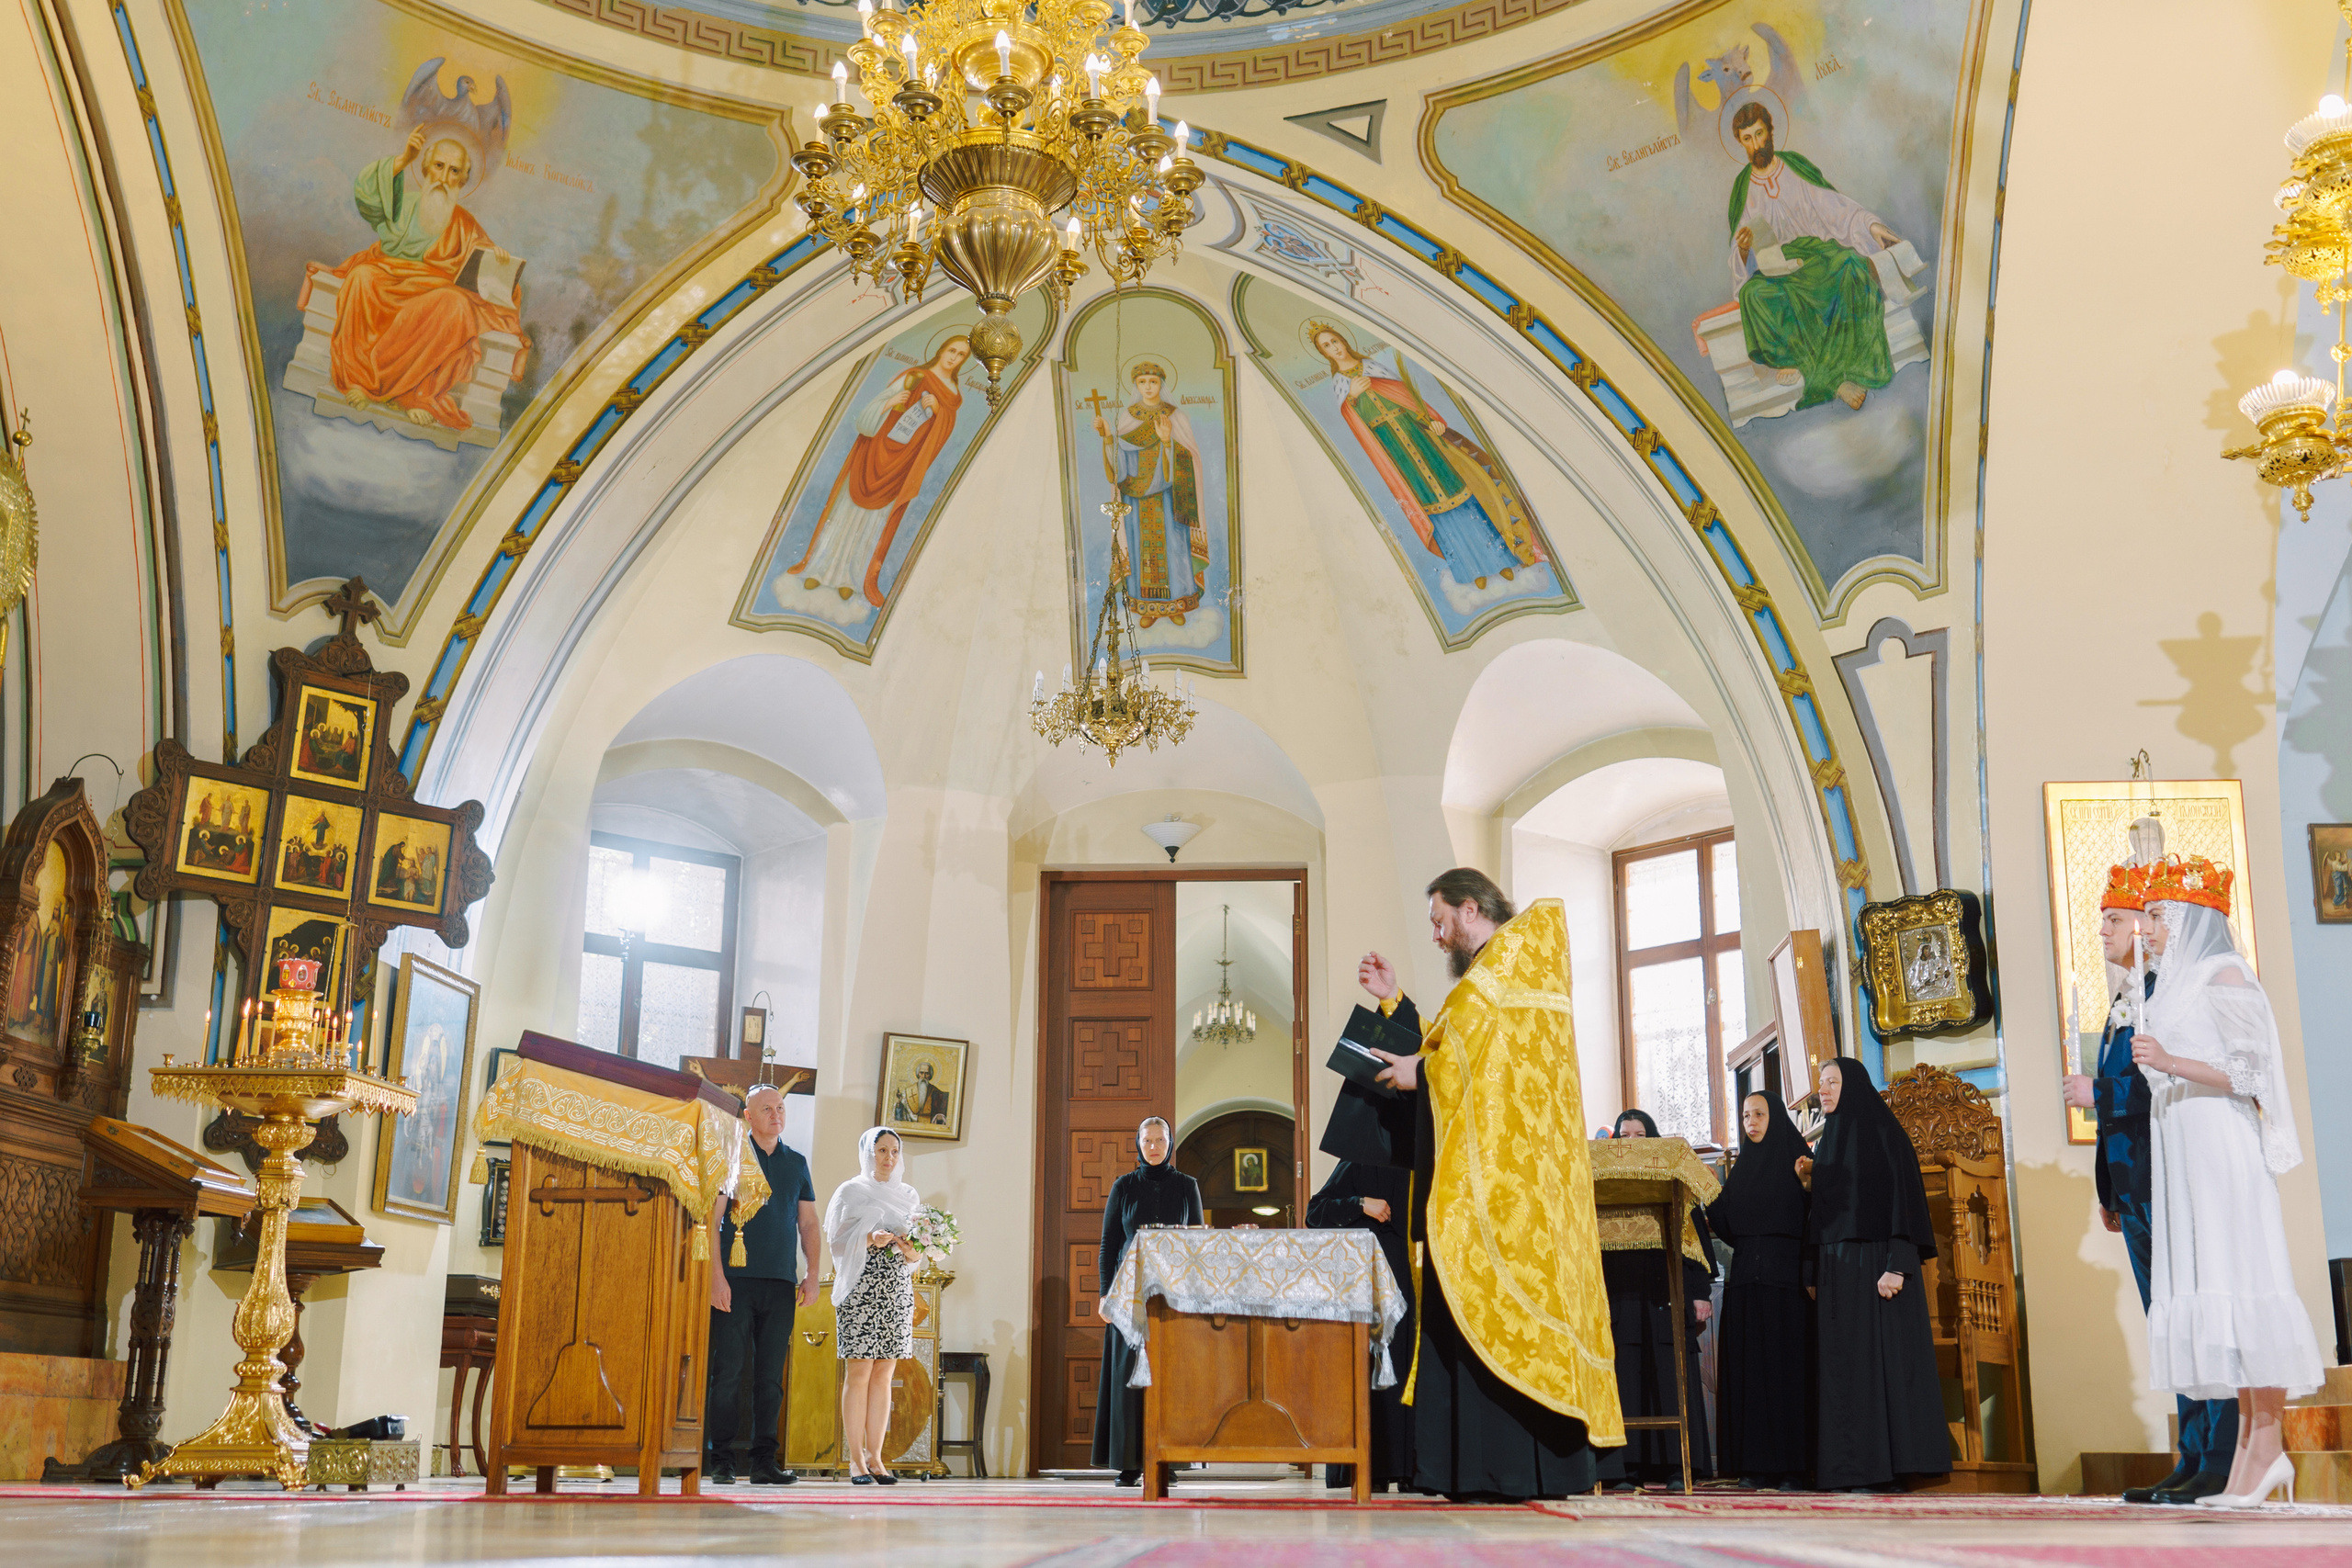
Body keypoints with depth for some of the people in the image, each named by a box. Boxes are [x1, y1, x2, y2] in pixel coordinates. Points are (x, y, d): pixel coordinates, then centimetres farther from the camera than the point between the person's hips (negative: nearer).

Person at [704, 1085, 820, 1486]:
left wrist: (812, 1275, 6)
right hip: (736, 1279, -3)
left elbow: (808, 1223, 17)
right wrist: (716, 1274, -12)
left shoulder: (796, 1162, 15)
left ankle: (764, 1460, 7)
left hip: (781, 1283, 4)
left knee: (771, 1374, 4)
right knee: (728, 1370, -4)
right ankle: (721, 1460, 2)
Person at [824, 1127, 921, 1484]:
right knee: (859, 1372, -6)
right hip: (860, 1290, -4)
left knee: (884, 1374, 3)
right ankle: (855, 1460, -2)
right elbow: (836, 1240, -2)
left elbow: (915, 1247, 17)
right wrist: (871, 1239, -17)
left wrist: (910, 1251, -6)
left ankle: (875, 1457, 7)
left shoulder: (907, 1195, 16)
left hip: (897, 1290, 4)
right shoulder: (851, 1192, 3)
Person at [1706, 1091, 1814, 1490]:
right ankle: (1756, 1464, 2)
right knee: (1749, 1367, 1)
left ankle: (1792, 1464, -3)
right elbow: (1727, 1228, 13)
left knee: (1787, 1364, -5)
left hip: (1785, 1278, -5)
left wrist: (1809, 1185, -24)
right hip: (1745, 1279, 5)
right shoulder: (1740, 1168, 17)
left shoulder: (1797, 1161, 2)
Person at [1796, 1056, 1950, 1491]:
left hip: (1875, 1260, -7)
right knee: (1841, 1364, 2)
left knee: (1882, 1354, -9)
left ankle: (1887, 1464, -8)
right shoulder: (1829, 1140, 19)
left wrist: (1897, 1265, -20)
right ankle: (1850, 1467, 2)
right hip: (1835, 1268, 7)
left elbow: (1903, 1194, -11)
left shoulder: (1882, 1132, -3)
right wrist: (1814, 1270, 11)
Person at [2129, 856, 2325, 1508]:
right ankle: (2250, 1450, 2)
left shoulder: (2224, 974, -4)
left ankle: (2268, 1444, -10)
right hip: (2185, 1154, 8)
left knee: (2238, 1280, -11)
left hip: (2223, 1150, -8)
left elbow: (2248, 1074, -11)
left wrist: (2169, 1062, -21)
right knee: (2209, 1283, 3)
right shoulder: (2179, 984, 21)